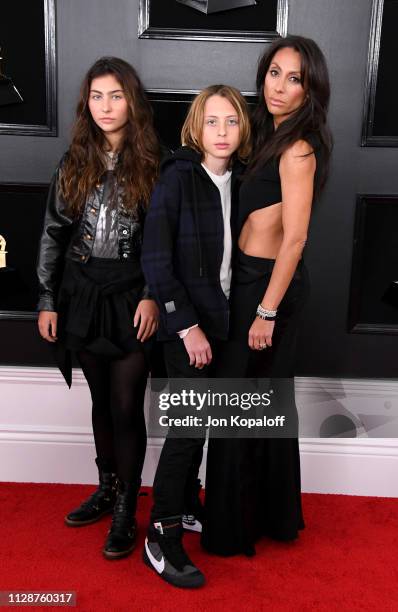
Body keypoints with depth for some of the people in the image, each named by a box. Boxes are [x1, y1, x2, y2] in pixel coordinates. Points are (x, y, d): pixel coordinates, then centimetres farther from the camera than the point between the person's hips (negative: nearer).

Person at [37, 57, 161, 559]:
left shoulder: (151, 164, -2)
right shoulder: (74, 163, 6)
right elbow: (53, 234, 7)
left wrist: (152, 296, -12)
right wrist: (47, 301, 4)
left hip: (131, 301, -3)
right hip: (83, 298, 3)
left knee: (126, 408, 0)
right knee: (101, 402, 15)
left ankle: (126, 512, 17)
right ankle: (107, 490, 34)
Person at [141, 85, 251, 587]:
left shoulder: (240, 181, 5)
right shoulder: (177, 177, -11)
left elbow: (237, 252, 9)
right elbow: (155, 259, -14)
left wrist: (228, 317, 1)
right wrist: (188, 326, -15)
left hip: (222, 319, 5)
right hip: (187, 321, -5)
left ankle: (187, 503, 33)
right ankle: (162, 536, 12)